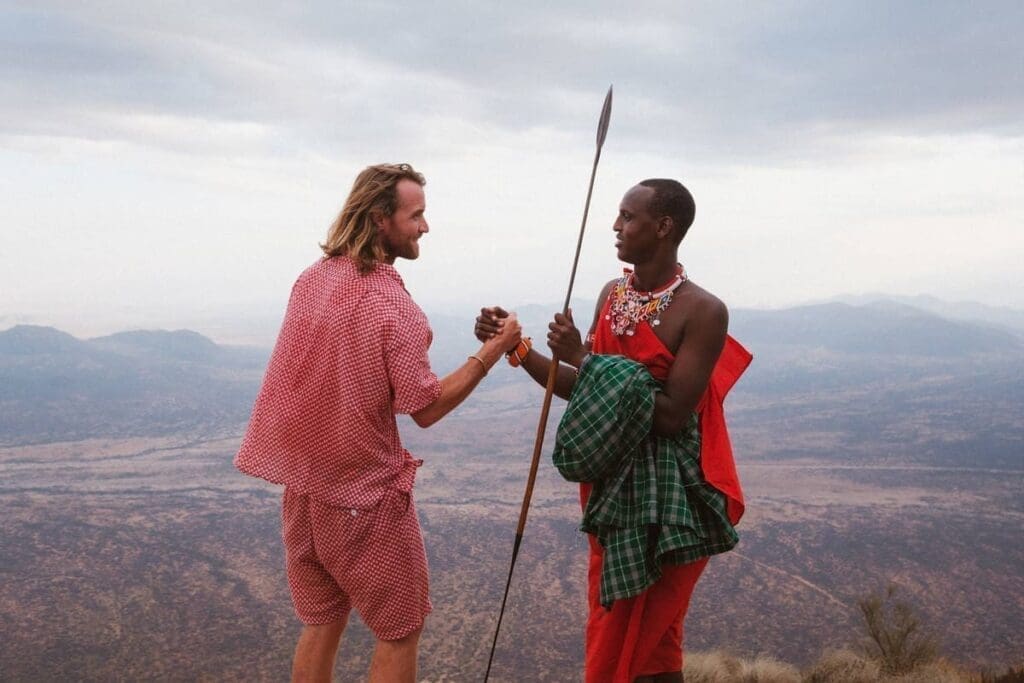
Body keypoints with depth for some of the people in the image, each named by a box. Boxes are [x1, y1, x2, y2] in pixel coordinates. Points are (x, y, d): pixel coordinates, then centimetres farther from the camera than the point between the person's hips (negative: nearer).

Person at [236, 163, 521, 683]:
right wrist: (490, 352, -12)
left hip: (303, 485, 7)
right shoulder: (393, 306, -20)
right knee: (400, 632, 9)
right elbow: (426, 408, -16)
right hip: (365, 495, -7)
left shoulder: (312, 278, 2)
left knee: (321, 625, 18)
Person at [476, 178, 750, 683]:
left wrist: (587, 358, -22)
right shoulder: (613, 294, 6)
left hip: (668, 496, -7)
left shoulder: (702, 311, -17)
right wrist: (516, 347, -2)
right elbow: (583, 391, 9)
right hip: (611, 485, 7)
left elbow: (671, 415, -23)